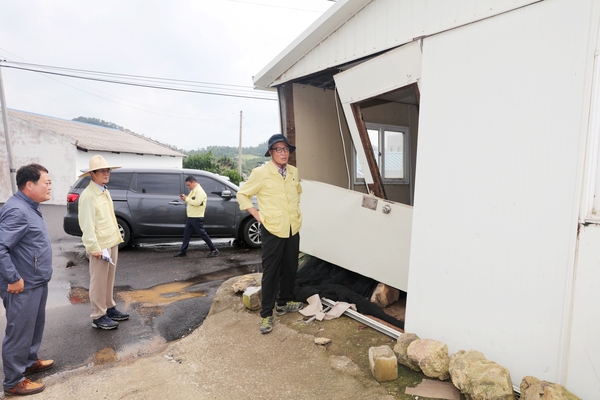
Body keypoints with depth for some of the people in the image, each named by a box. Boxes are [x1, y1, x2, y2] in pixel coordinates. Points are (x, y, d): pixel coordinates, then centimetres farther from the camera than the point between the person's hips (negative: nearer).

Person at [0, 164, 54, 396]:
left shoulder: (30, 207, 10)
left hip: (37, 283, 10)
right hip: (23, 287, -10)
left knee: (35, 326, 23)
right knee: (19, 333, 4)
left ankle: (29, 362, 41)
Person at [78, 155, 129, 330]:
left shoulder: (105, 192, 12)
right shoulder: (88, 196, -16)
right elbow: (87, 226, -19)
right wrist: (96, 249, -20)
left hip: (112, 243, 8)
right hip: (100, 246, -8)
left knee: (109, 280, 18)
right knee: (99, 282, 3)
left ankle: (109, 308, 31)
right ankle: (98, 316, 14)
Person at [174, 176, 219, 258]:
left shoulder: (200, 191, -14)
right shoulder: (193, 191, 16)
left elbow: (197, 202, -25)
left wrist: (186, 199, -17)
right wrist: (185, 198, 0)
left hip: (197, 218, -9)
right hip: (190, 217, 10)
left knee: (202, 234, -5)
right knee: (186, 234, 11)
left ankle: (214, 250, 2)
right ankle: (183, 251, 19)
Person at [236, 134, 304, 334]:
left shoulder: (294, 172, 5)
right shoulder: (260, 172, -12)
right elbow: (242, 194, -4)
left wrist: (296, 210, 12)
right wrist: (258, 215, -8)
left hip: (293, 228, 6)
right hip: (272, 229, -5)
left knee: (290, 268, 15)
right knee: (270, 272, 2)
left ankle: (283, 303, 34)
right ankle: (266, 314, 14)